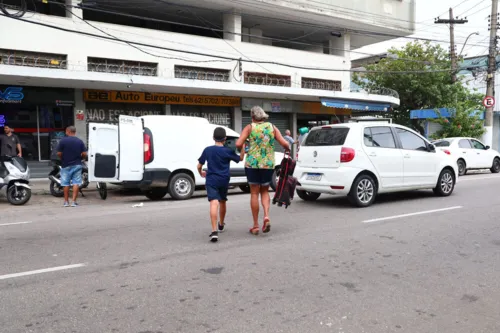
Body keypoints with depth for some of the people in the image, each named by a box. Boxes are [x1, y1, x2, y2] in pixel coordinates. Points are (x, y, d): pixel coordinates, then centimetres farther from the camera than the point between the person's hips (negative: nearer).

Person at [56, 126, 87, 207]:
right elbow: (84, 154, -5)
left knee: (66, 184, 9)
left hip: (66, 165, -1)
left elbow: (59, 153, -9)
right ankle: (74, 201, -4)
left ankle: (66, 201, 16)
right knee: (76, 183, 1)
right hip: (77, 165, 1)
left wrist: (62, 159, 11)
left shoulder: (63, 141, -7)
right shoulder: (80, 141, 0)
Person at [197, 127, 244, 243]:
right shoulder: (228, 151, -1)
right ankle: (221, 224, 45)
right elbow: (240, 158, 12)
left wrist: (201, 173, 28)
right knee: (222, 202, 23)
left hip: (211, 180, -1)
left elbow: (199, 166, 8)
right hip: (224, 181, 2)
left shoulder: (207, 150, 2)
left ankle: (214, 231, -32)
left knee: (214, 203, -15)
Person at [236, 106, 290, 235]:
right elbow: (284, 144, -3)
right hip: (268, 164, 2)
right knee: (265, 191, 19)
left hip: (252, 163, -2)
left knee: (254, 193, 7)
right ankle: (266, 216, -4)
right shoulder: (272, 127, 5)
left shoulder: (249, 127, -2)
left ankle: (256, 225, 10)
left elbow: (238, 144, -13)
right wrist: (288, 149, 18)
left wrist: (242, 149, 9)